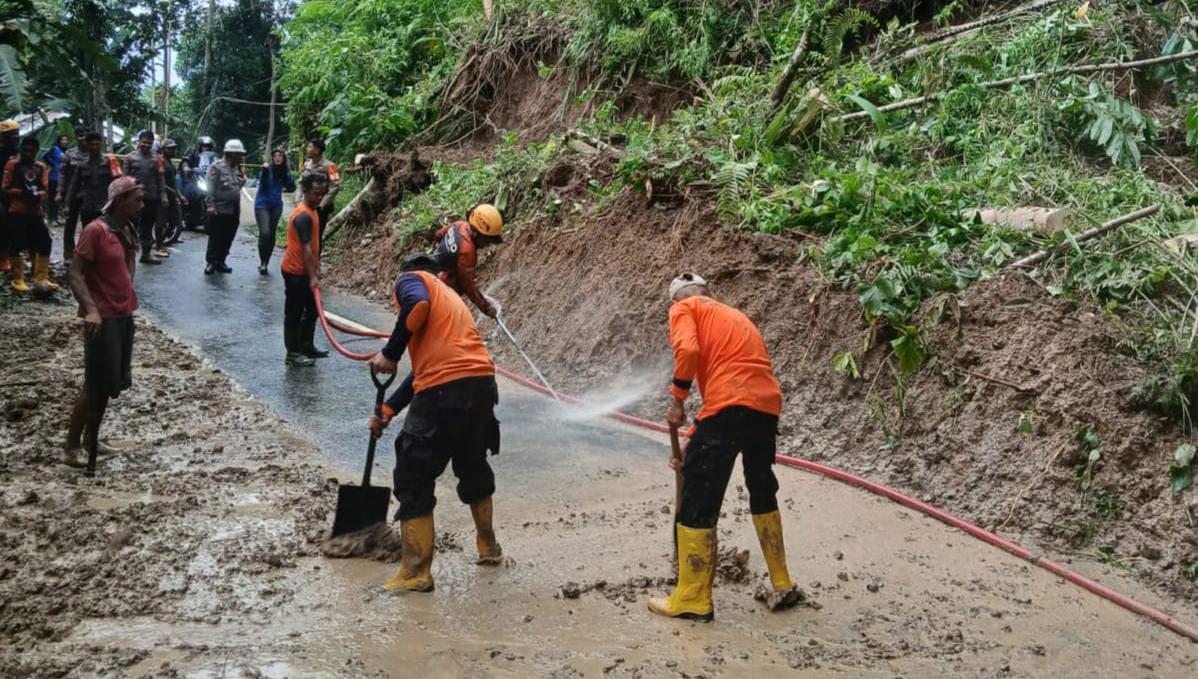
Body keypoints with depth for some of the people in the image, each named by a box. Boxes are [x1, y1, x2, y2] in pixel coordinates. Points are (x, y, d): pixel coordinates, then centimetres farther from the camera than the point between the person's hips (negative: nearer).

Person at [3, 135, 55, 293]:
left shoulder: (41, 167, 10)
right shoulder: (12, 165, -1)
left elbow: (45, 188, 3)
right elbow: (6, 188, -5)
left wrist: (37, 194, -19)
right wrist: (23, 193, -20)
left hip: (36, 211, 4)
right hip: (17, 212, -4)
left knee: (44, 243, 1)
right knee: (16, 244, -3)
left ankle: (41, 279, 8)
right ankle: (18, 280, 6)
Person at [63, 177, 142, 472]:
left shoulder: (128, 231, 9)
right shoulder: (95, 230, -15)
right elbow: (75, 274, -16)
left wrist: (129, 303, 16)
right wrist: (91, 309, -27)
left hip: (124, 316, 8)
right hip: (103, 319, -8)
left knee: (111, 382, 13)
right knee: (96, 384, -4)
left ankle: (91, 440, 25)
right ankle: (71, 446, 7)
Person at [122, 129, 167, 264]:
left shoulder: (156, 159, 6)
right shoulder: (131, 158, 1)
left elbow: (161, 179, 5)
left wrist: (163, 196, -1)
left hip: (152, 198, 2)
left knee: (148, 227, 10)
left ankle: (146, 254, 18)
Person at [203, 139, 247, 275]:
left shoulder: (236, 168, 13)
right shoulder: (217, 167, -9)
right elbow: (211, 188, -13)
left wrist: (243, 180, 1)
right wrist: (211, 205, -17)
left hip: (234, 211, 7)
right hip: (219, 210, -7)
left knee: (228, 239, 10)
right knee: (215, 238, -2)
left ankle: (220, 262, 19)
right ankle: (211, 262, 6)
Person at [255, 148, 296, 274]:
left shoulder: (285, 171, 3)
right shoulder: (267, 169, -11)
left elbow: (292, 188, 6)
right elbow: (263, 183, -24)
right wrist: (265, 170, -37)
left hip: (276, 206, 5)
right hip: (262, 205, -5)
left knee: (272, 236, 7)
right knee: (264, 233, -18)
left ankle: (265, 263, 18)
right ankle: (262, 263, -8)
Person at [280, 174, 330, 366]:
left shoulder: (312, 211, 8)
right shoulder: (304, 216, -23)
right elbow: (306, 249, -25)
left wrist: (316, 269, 17)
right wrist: (312, 277, -26)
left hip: (305, 271, 10)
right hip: (296, 272, -10)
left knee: (312, 309, 17)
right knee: (294, 313, -1)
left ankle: (307, 346, 28)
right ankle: (293, 353, 6)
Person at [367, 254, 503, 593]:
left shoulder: (410, 279, 12)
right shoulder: (450, 296, 33)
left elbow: (417, 305, -16)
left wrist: (389, 354, -8)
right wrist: (387, 410, 30)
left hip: (444, 390, -8)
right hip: (483, 383, 8)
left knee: (413, 479, 4)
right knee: (473, 466, 28)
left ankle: (416, 572, 5)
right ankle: (488, 546, 42)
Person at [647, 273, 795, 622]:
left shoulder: (683, 309, 13)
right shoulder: (732, 315, 33)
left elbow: (688, 349, -11)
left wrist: (677, 400, -2)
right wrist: (696, 441, 30)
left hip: (732, 405, -8)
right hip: (768, 403, 8)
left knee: (699, 498, 1)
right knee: (762, 489, 25)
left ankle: (693, 599, 6)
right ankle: (782, 583, 33)